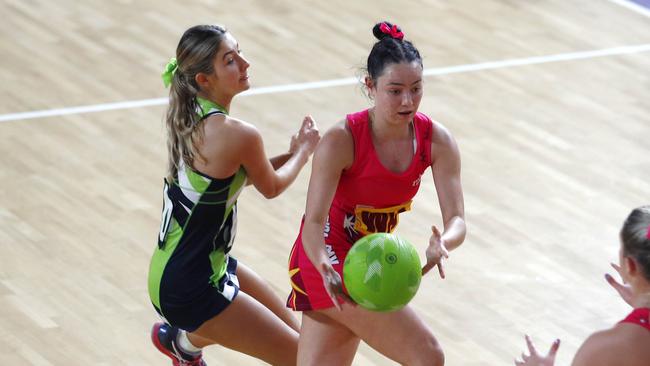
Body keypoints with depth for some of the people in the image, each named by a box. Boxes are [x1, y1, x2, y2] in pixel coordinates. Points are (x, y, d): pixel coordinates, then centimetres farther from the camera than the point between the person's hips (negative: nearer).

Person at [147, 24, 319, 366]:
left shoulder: (187, 115, 0)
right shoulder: (239, 135, -25)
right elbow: (271, 187, -5)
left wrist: (290, 154, 5)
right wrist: (304, 150, 12)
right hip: (191, 290, -9)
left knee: (291, 328, 28)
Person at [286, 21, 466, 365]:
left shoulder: (436, 141, -12)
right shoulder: (342, 140, -24)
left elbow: (456, 219, -18)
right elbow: (314, 221, -27)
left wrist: (442, 244, -42)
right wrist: (325, 269, -48)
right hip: (327, 259, -6)